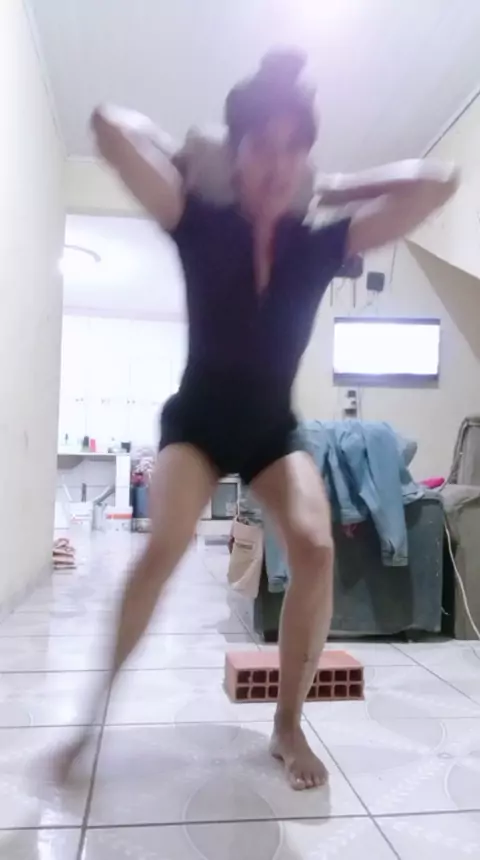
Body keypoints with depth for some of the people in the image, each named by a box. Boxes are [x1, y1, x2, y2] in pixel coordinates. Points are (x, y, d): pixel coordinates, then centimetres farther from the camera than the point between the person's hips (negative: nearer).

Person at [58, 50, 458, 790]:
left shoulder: (319, 244, -3)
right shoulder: (202, 227, -8)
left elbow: (438, 182, -6)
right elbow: (109, 125, -15)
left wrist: (332, 191, -1)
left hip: (275, 429, 2)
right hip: (198, 419, -1)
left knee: (315, 548, -23)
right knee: (164, 547, -28)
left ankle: (288, 726, -2)